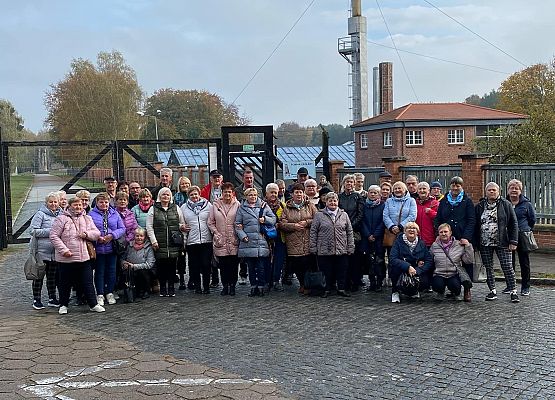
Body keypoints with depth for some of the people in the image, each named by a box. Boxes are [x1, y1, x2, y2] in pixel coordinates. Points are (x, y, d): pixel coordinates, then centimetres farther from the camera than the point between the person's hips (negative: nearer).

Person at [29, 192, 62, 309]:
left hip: (55, 252, 5)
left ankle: (52, 298, 23)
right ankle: (36, 299, 12)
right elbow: (33, 231, -14)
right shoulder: (40, 214, -8)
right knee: (39, 275, 3)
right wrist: (50, 232, -18)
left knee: (53, 275, 14)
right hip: (42, 251, -5)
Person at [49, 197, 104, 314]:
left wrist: (87, 234, -9)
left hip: (84, 257, 3)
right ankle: (63, 305, 23)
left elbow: (97, 233, 12)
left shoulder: (87, 219, 11)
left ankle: (93, 304, 13)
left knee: (87, 282, 6)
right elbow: (54, 236, -8)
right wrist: (64, 250, -15)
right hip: (66, 258, -3)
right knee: (65, 283, 9)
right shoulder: (61, 219, -4)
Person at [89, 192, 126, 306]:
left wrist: (112, 235, -11)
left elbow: (122, 228, 4)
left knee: (111, 271, 8)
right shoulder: (91, 214, 0)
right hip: (98, 248, -3)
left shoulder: (115, 214, 9)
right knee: (99, 272, 3)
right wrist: (97, 238, -20)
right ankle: (100, 295, 11)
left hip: (112, 248, 3)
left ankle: (110, 293, 20)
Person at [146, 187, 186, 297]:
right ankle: (162, 289, 11)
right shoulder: (153, 209, 6)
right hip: (160, 244, -1)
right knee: (161, 267, 1)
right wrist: (153, 240, -5)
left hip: (173, 244, 1)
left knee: (172, 266, 2)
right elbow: (149, 226, 3)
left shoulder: (176, 208, 13)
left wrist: (181, 226, -3)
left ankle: (171, 288, 11)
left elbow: (182, 223, 20)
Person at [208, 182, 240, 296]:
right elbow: (210, 222, 9)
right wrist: (216, 234, -2)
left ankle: (232, 286, 11)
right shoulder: (215, 205, 6)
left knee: (234, 264, 0)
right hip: (220, 241, 1)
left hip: (234, 241, -1)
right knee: (223, 265, 4)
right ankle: (225, 286, 15)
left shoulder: (237, 205, 2)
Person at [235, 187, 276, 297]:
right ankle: (253, 287, 16)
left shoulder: (264, 206, 10)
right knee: (251, 267, 7)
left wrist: (265, 219, -9)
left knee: (261, 267, -2)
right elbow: (237, 225, 6)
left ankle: (261, 287, 7)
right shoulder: (242, 208, 9)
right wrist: (243, 235, -7)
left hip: (262, 241, 0)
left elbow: (273, 219, 10)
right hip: (248, 242, 1)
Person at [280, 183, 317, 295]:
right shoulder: (287, 208, 10)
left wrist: (307, 222, -9)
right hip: (293, 243, 1)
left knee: (308, 264, -7)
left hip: (308, 242, -1)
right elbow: (282, 224, 2)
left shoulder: (310, 206, 10)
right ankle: (302, 284, 21)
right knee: (296, 265, 1)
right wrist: (294, 226, -12)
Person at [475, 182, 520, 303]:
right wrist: (476, 243, 4)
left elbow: (513, 223, 0)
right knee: (488, 268, 7)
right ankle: (492, 291, 17)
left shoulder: (506, 204, 2)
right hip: (484, 244, 3)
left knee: (508, 267, -4)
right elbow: (475, 225, 11)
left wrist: (513, 241, -6)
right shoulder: (479, 206, 9)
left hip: (502, 243, -3)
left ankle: (513, 291, 4)